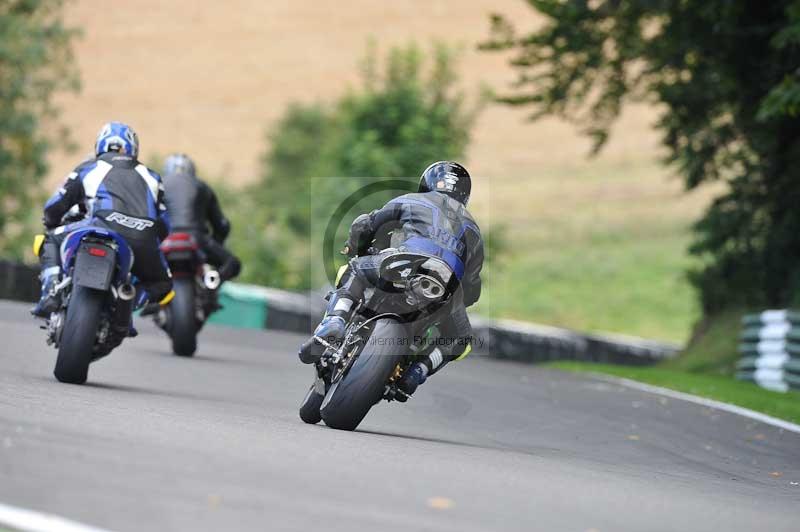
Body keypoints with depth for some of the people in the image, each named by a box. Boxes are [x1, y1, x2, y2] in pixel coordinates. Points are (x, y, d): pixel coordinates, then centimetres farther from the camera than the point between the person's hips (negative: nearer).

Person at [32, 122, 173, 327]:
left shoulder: (87, 169, 26)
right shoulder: (150, 176, 31)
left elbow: (54, 207, 25)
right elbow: (164, 225, 28)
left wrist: (53, 226, 47)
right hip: (144, 239, 1)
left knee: (51, 241, 23)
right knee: (162, 284, 26)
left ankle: (51, 293, 0)